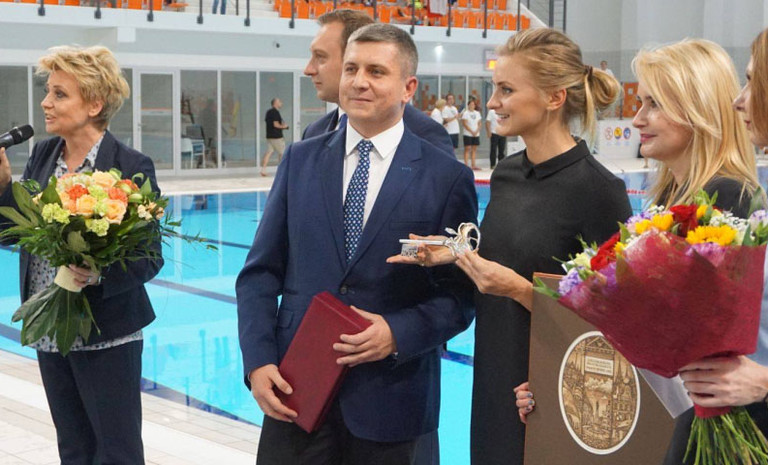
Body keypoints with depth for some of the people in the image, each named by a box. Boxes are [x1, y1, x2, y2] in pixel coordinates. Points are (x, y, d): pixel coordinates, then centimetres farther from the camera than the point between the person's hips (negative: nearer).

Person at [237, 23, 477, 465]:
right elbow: (261, 273, 5)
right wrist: (258, 362, -6)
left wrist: (397, 334, -17)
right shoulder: (301, 160, 6)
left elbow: (461, 295, -2)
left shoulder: (447, 177, -3)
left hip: (388, 397, -2)